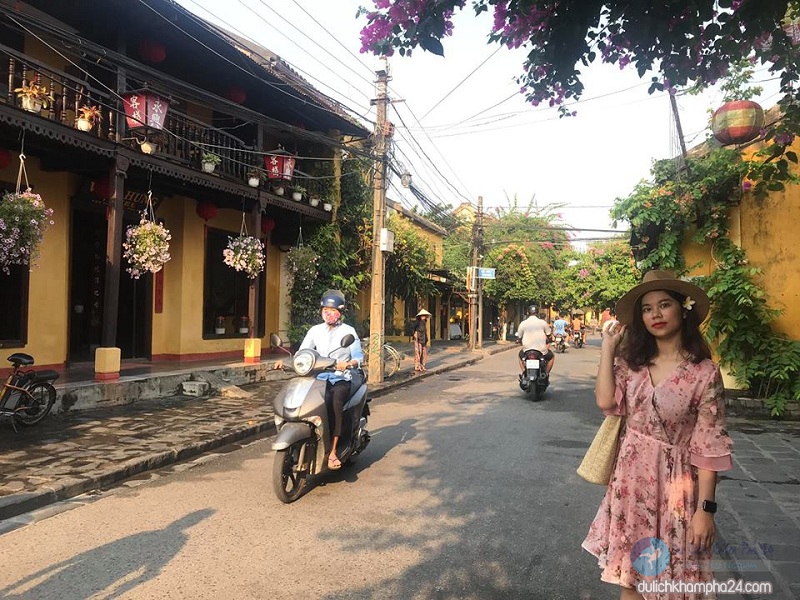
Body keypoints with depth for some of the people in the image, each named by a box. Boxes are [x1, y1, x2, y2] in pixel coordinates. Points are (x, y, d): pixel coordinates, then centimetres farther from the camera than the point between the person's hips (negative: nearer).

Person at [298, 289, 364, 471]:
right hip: (319, 379, 3)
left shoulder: (348, 331, 5)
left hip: (341, 379, -3)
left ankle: (332, 452, -31)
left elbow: (358, 357, -3)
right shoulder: (315, 330, 14)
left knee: (336, 402, -34)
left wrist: (348, 364, -25)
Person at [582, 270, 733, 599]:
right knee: (627, 571, 17)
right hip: (630, 477, 4)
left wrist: (706, 507, -12)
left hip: (673, 483, -4)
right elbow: (605, 401, -15)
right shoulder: (631, 362, 1)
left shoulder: (704, 372, -12)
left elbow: (710, 446, -12)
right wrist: (607, 348, -8)